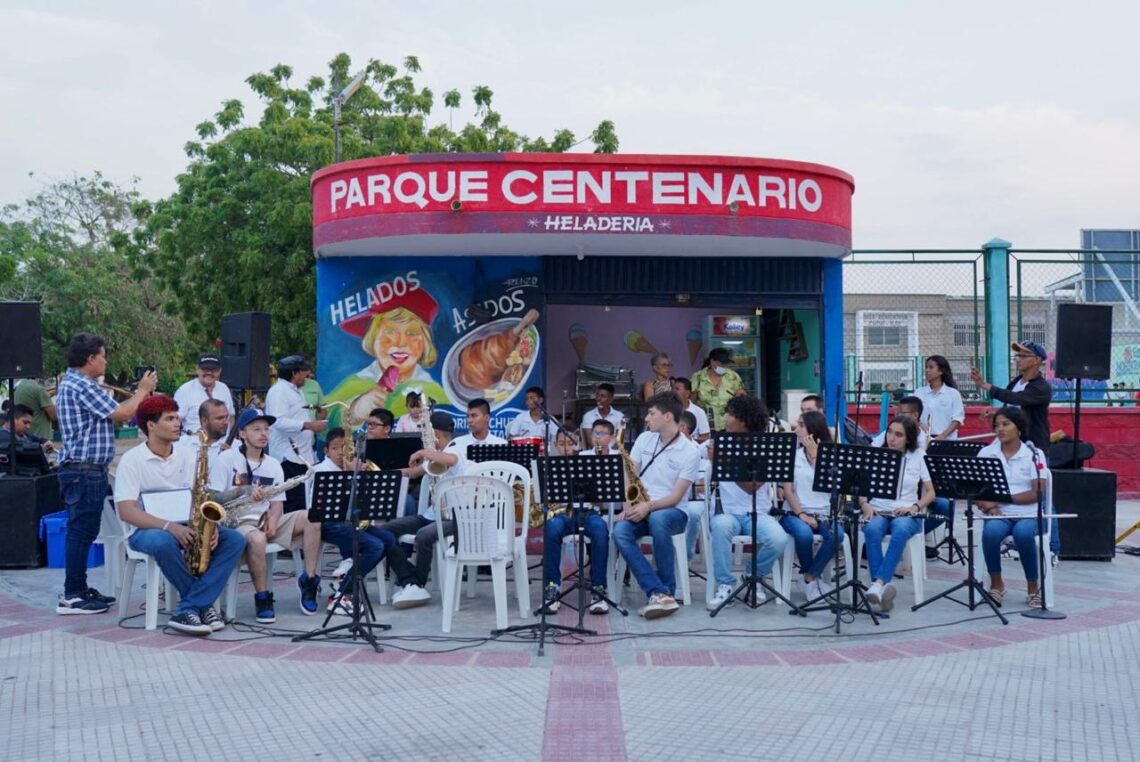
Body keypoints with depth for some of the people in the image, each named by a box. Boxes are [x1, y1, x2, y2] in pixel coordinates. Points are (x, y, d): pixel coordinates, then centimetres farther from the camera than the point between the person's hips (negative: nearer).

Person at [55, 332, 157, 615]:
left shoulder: (72, 383, 18)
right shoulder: (82, 386, -16)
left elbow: (112, 413, 18)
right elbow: (122, 414, -16)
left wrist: (140, 393, 19)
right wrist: (143, 390, -1)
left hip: (82, 471, 11)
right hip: (85, 471, -11)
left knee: (82, 532, 15)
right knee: (81, 532, -6)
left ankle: (79, 589, 22)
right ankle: (72, 597, -2)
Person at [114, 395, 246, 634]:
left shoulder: (188, 457, 9)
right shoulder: (132, 460, -7)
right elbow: (126, 512, -16)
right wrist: (169, 526, -28)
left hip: (186, 528, 5)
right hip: (147, 530, -5)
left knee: (235, 540, -19)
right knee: (164, 543, -41)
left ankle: (188, 610, -27)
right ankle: (203, 603, -20)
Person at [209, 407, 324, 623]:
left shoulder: (273, 465, 15)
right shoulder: (227, 459, -1)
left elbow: (276, 503, 13)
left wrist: (273, 520, -11)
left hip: (265, 522, 6)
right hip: (236, 522, -5)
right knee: (257, 539, -40)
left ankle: (309, 581, -7)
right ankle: (262, 598, -21)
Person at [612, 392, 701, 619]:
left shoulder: (689, 452, -6)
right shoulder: (644, 439, 9)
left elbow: (676, 497, -11)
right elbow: (628, 476, 6)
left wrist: (649, 506, -26)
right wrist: (628, 505, -12)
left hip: (670, 511, -4)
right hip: (640, 509, 4)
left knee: (657, 519, -40)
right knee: (620, 532, -30)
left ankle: (666, 591, -25)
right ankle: (659, 593, -37)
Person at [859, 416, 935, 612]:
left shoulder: (917, 457, 11)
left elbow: (930, 492, 11)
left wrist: (915, 507, -8)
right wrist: (865, 505, -11)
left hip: (906, 514, -1)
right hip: (877, 512, 1)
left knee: (900, 530, -38)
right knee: (872, 530, -37)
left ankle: (878, 583, -51)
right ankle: (884, 586, -47)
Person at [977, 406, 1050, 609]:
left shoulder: (1034, 454, 2)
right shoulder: (986, 453, 8)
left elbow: (1038, 493, -9)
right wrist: (987, 505, -18)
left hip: (1027, 514, -1)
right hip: (998, 514, 1)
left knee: (1023, 534, -35)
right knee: (991, 532, -33)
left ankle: (1033, 587, -11)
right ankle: (996, 584, -8)